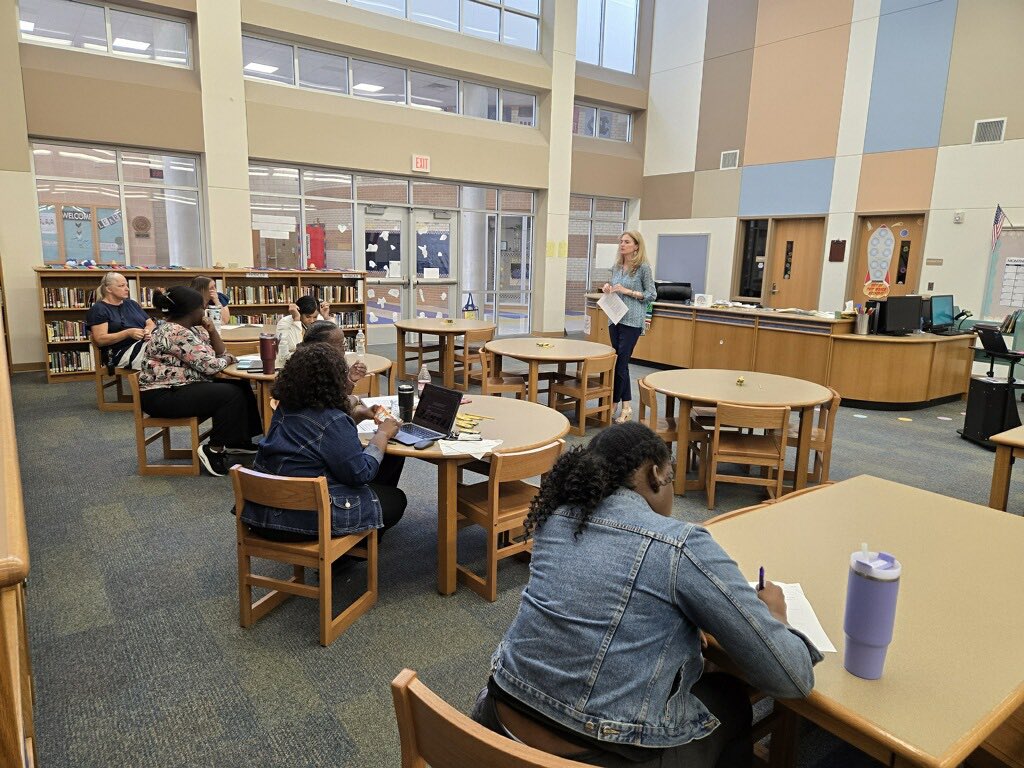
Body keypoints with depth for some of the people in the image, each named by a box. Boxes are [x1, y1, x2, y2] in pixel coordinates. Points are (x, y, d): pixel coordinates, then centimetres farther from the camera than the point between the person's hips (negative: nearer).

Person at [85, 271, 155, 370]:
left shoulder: (132, 304, 24)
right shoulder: (98, 310, 5)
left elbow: (151, 323, 22)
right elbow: (100, 339, -5)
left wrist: (148, 331, -4)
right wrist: (128, 333, -18)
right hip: (121, 352, -6)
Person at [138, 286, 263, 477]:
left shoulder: (191, 328, 10)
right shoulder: (176, 333, -21)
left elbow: (220, 354, 12)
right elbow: (210, 365, -23)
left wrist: (212, 331, -3)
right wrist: (227, 359, -3)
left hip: (179, 387, 10)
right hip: (162, 396, -10)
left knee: (241, 386, 5)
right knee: (231, 394, -21)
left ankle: (240, 440, 14)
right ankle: (214, 449, -9)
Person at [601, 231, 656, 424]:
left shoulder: (643, 267, -5)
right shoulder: (617, 267, 13)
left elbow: (652, 295, -5)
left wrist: (628, 292, -13)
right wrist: (608, 289, 2)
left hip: (632, 321, -7)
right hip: (615, 319, 7)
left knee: (620, 363, -8)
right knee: (620, 362, 9)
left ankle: (614, 404, 2)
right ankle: (627, 406, 17)